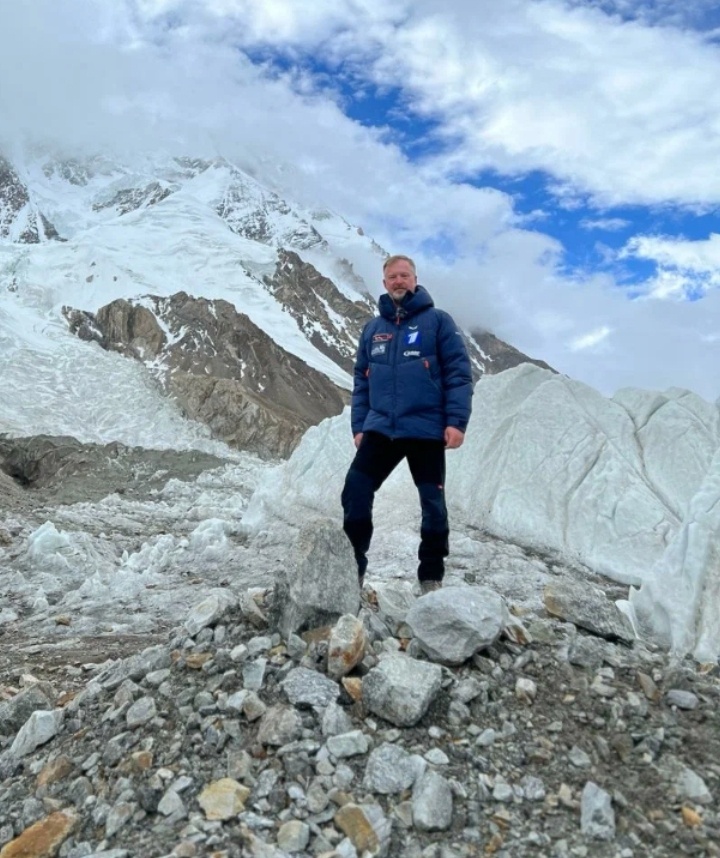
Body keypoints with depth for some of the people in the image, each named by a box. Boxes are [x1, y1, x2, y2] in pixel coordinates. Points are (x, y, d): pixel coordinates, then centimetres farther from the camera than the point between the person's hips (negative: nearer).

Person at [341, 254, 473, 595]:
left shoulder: (437, 321, 1)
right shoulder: (372, 328, 15)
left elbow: (458, 373, -4)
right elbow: (361, 381, 18)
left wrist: (456, 421, -13)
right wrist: (358, 425, 11)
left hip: (426, 429, -3)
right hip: (380, 429, 4)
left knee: (433, 504, 5)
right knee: (354, 494, -3)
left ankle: (431, 578, 19)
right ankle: (352, 569, 10)